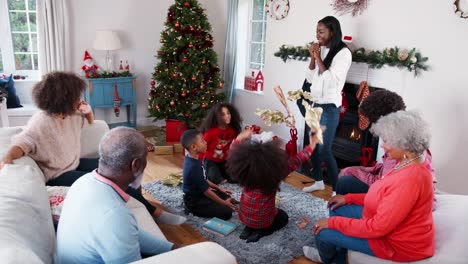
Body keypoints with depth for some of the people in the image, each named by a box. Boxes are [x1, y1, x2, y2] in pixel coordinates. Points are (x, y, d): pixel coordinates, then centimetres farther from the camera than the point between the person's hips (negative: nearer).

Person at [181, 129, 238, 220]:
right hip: (195, 202, -9)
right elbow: (206, 190, -24)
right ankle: (194, 210, -4)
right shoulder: (194, 167, -31)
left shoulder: (192, 159, -1)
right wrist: (224, 203, -14)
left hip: (199, 193, 10)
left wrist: (218, 188, 13)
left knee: (227, 197, 16)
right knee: (227, 212, -13)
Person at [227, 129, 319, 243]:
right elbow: (295, 162, -21)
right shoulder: (274, 175, -30)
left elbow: (234, 154, -3)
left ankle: (249, 228, 9)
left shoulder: (244, 173, -21)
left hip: (244, 217, 4)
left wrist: (239, 138, 9)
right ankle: (259, 232, 1)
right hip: (263, 220, -4)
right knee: (283, 216, 26)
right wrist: (311, 146, -11)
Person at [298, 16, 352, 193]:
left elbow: (332, 80, -20)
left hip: (328, 107, -7)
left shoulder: (343, 53, -11)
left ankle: (337, 190, 4)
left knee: (324, 150, -9)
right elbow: (310, 78, 8)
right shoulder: (321, 50, 9)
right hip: (313, 104, 7)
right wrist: (312, 58, -5)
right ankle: (318, 182, 31)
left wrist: (318, 58, -16)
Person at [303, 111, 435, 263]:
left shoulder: (410, 180, -35)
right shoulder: (411, 163, -4)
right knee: (337, 208, 13)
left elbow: (377, 228, -30)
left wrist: (333, 222, -21)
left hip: (397, 242, -9)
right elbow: (384, 197, 10)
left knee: (323, 232, -4)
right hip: (393, 224, 9)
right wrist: (348, 198, 7)